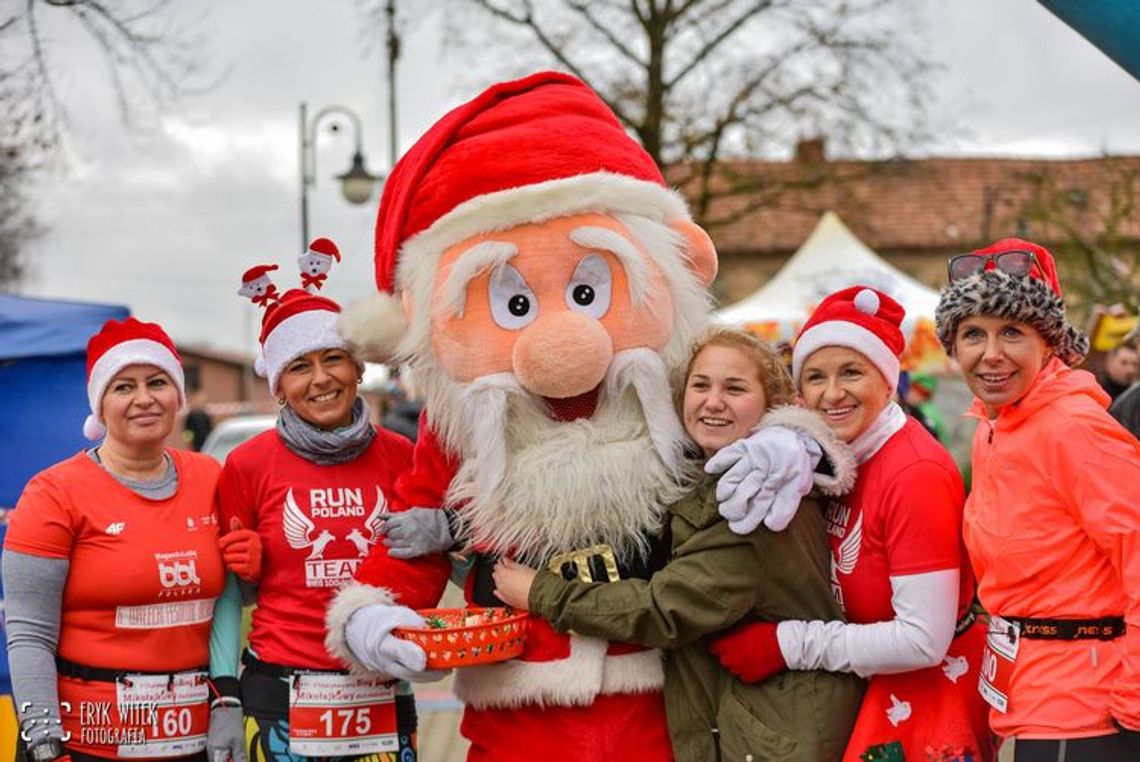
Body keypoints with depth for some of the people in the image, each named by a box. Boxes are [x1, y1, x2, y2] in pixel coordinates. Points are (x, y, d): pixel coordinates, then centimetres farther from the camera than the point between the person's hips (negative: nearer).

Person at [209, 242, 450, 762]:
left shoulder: (402, 458, 2)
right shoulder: (249, 465, -3)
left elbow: (431, 570, 11)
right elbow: (226, 591, 3)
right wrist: (225, 700, -5)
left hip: (383, 701, 2)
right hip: (279, 697, -2)